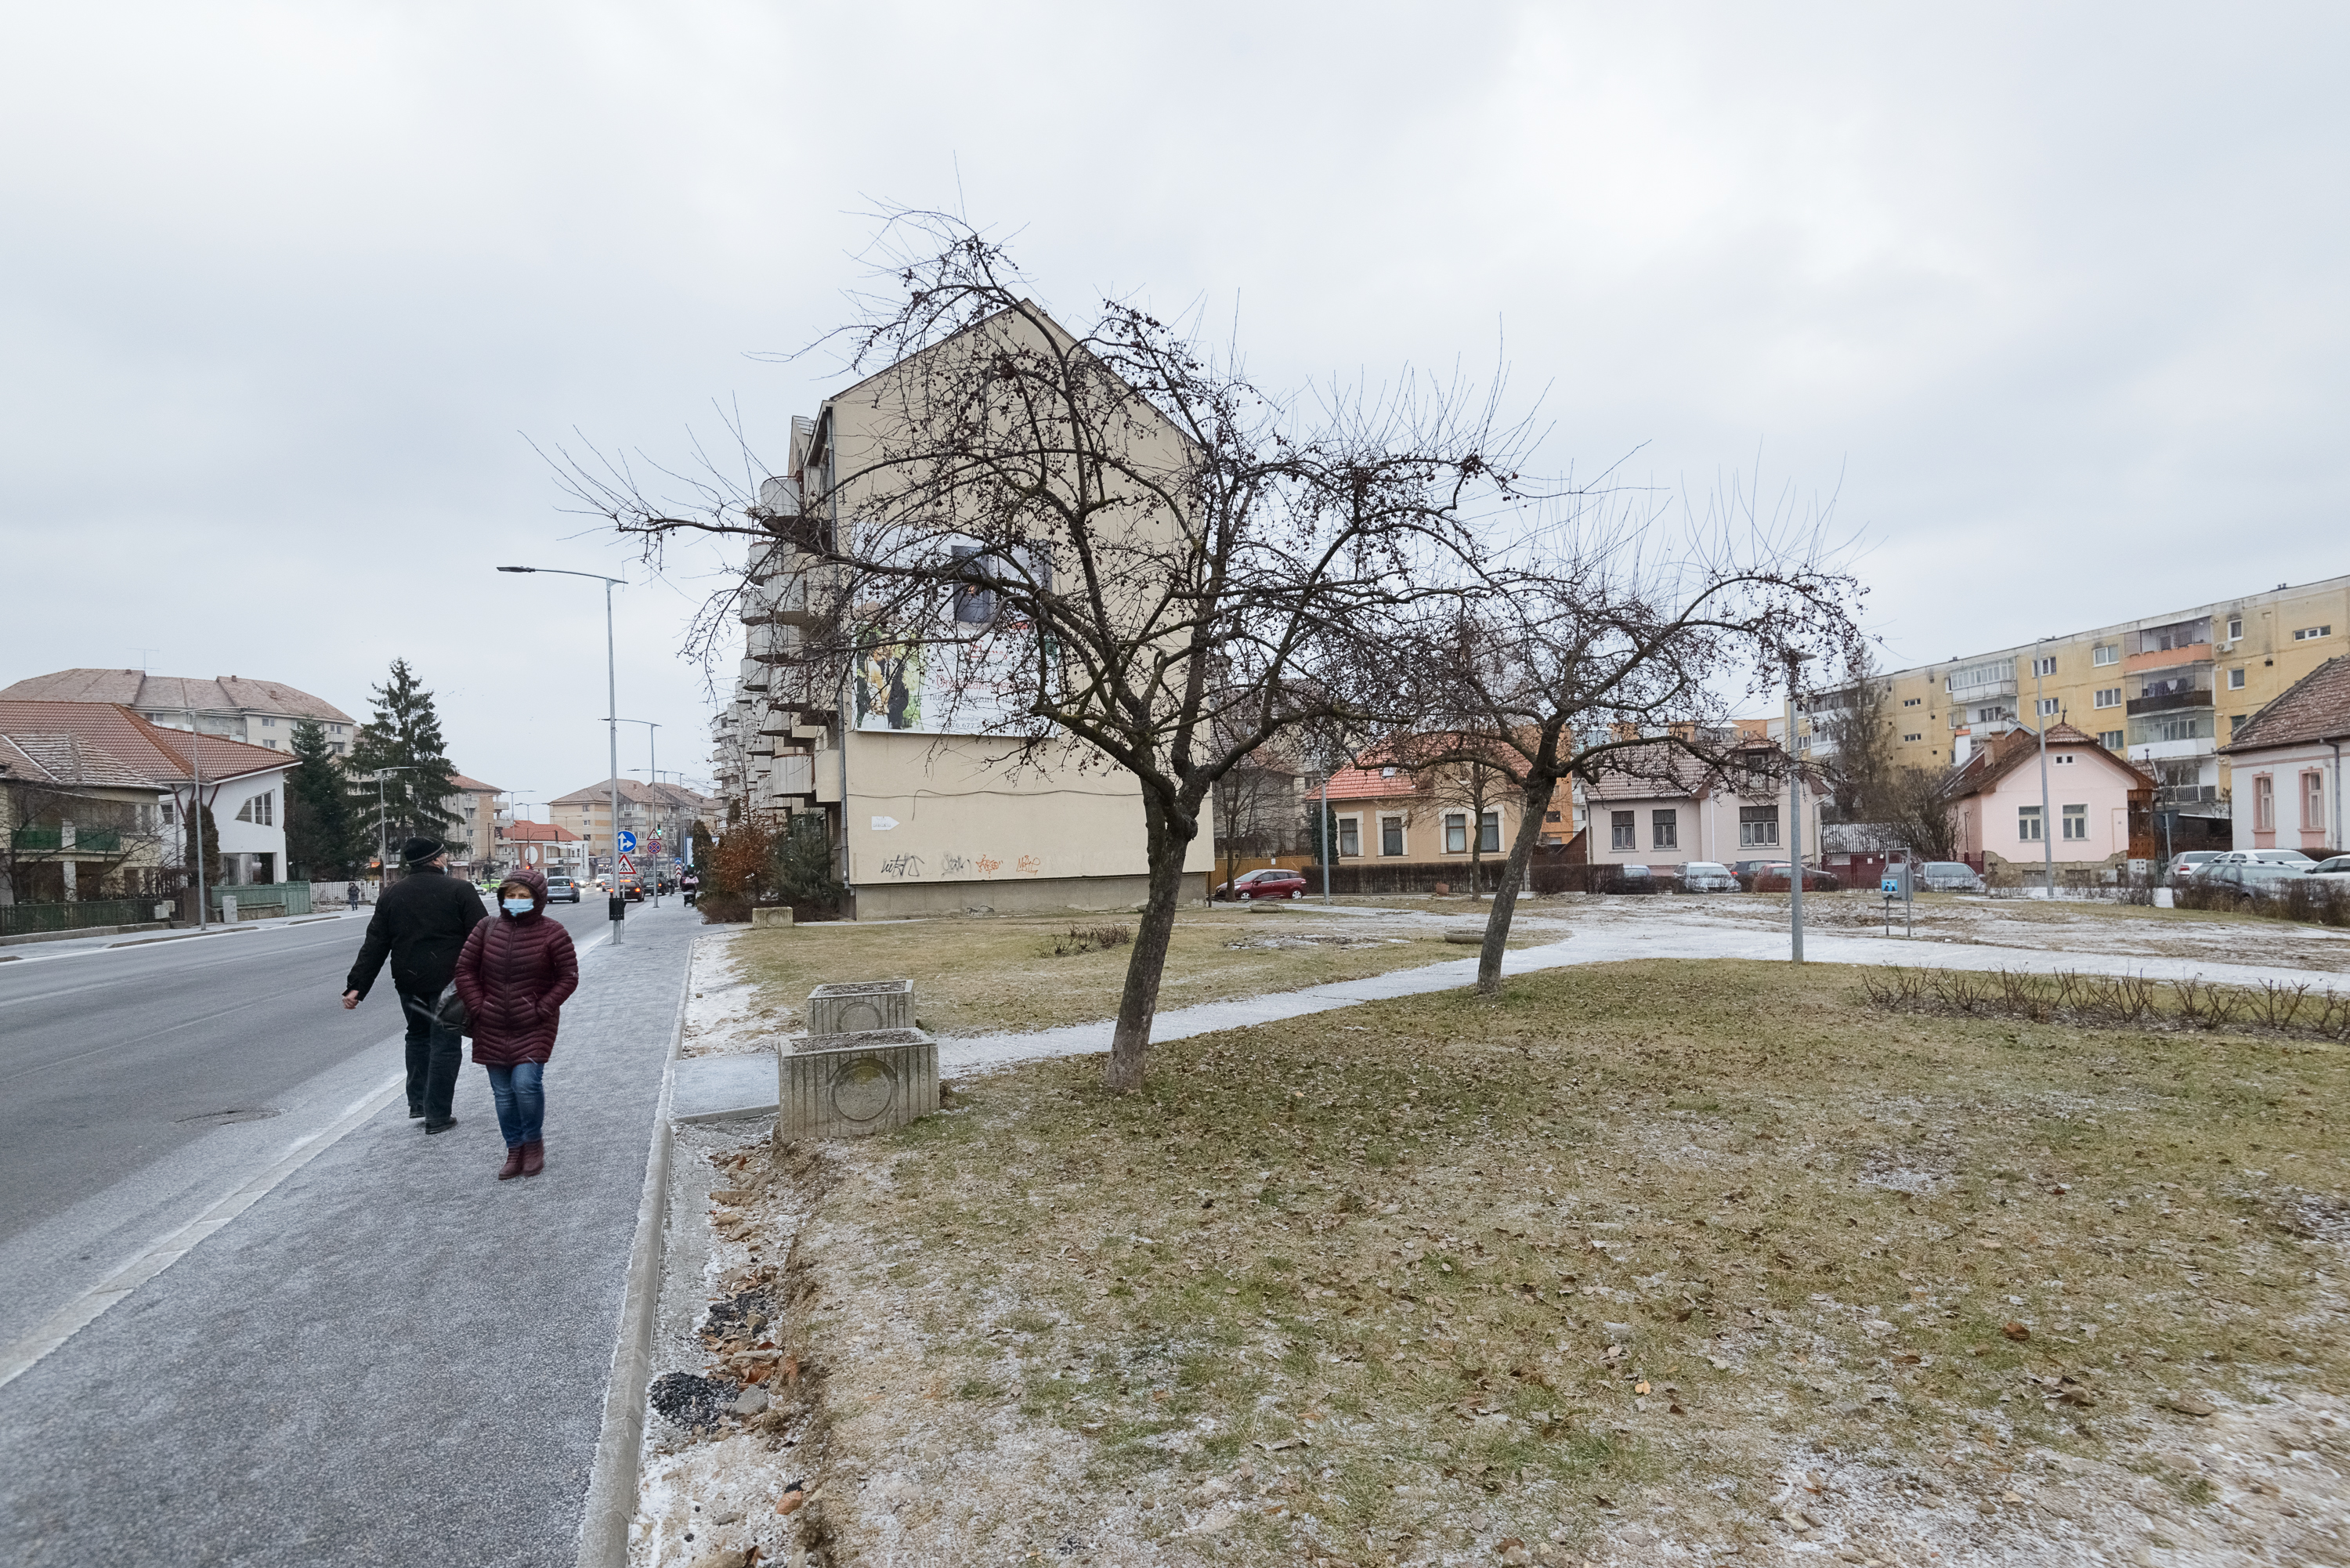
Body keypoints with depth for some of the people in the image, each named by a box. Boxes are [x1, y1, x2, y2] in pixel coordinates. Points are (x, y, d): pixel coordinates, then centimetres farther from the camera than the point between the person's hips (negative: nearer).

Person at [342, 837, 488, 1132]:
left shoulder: (391, 894, 7)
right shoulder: (460, 890, -9)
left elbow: (375, 946, 5)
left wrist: (356, 986, 6)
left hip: (408, 983, 5)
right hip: (448, 982, -5)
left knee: (418, 1035, 25)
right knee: (445, 1043, 2)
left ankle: (417, 1102, 28)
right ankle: (438, 1116, 5)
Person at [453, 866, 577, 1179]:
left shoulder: (552, 932, -6)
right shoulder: (487, 929, 3)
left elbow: (568, 977, -4)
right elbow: (465, 969, 8)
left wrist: (542, 1009, -11)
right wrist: (477, 1007, -1)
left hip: (534, 1027, -4)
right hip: (493, 1028, 4)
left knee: (526, 1083, -16)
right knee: (503, 1092, 8)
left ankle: (534, 1143, 7)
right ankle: (514, 1151, 22)